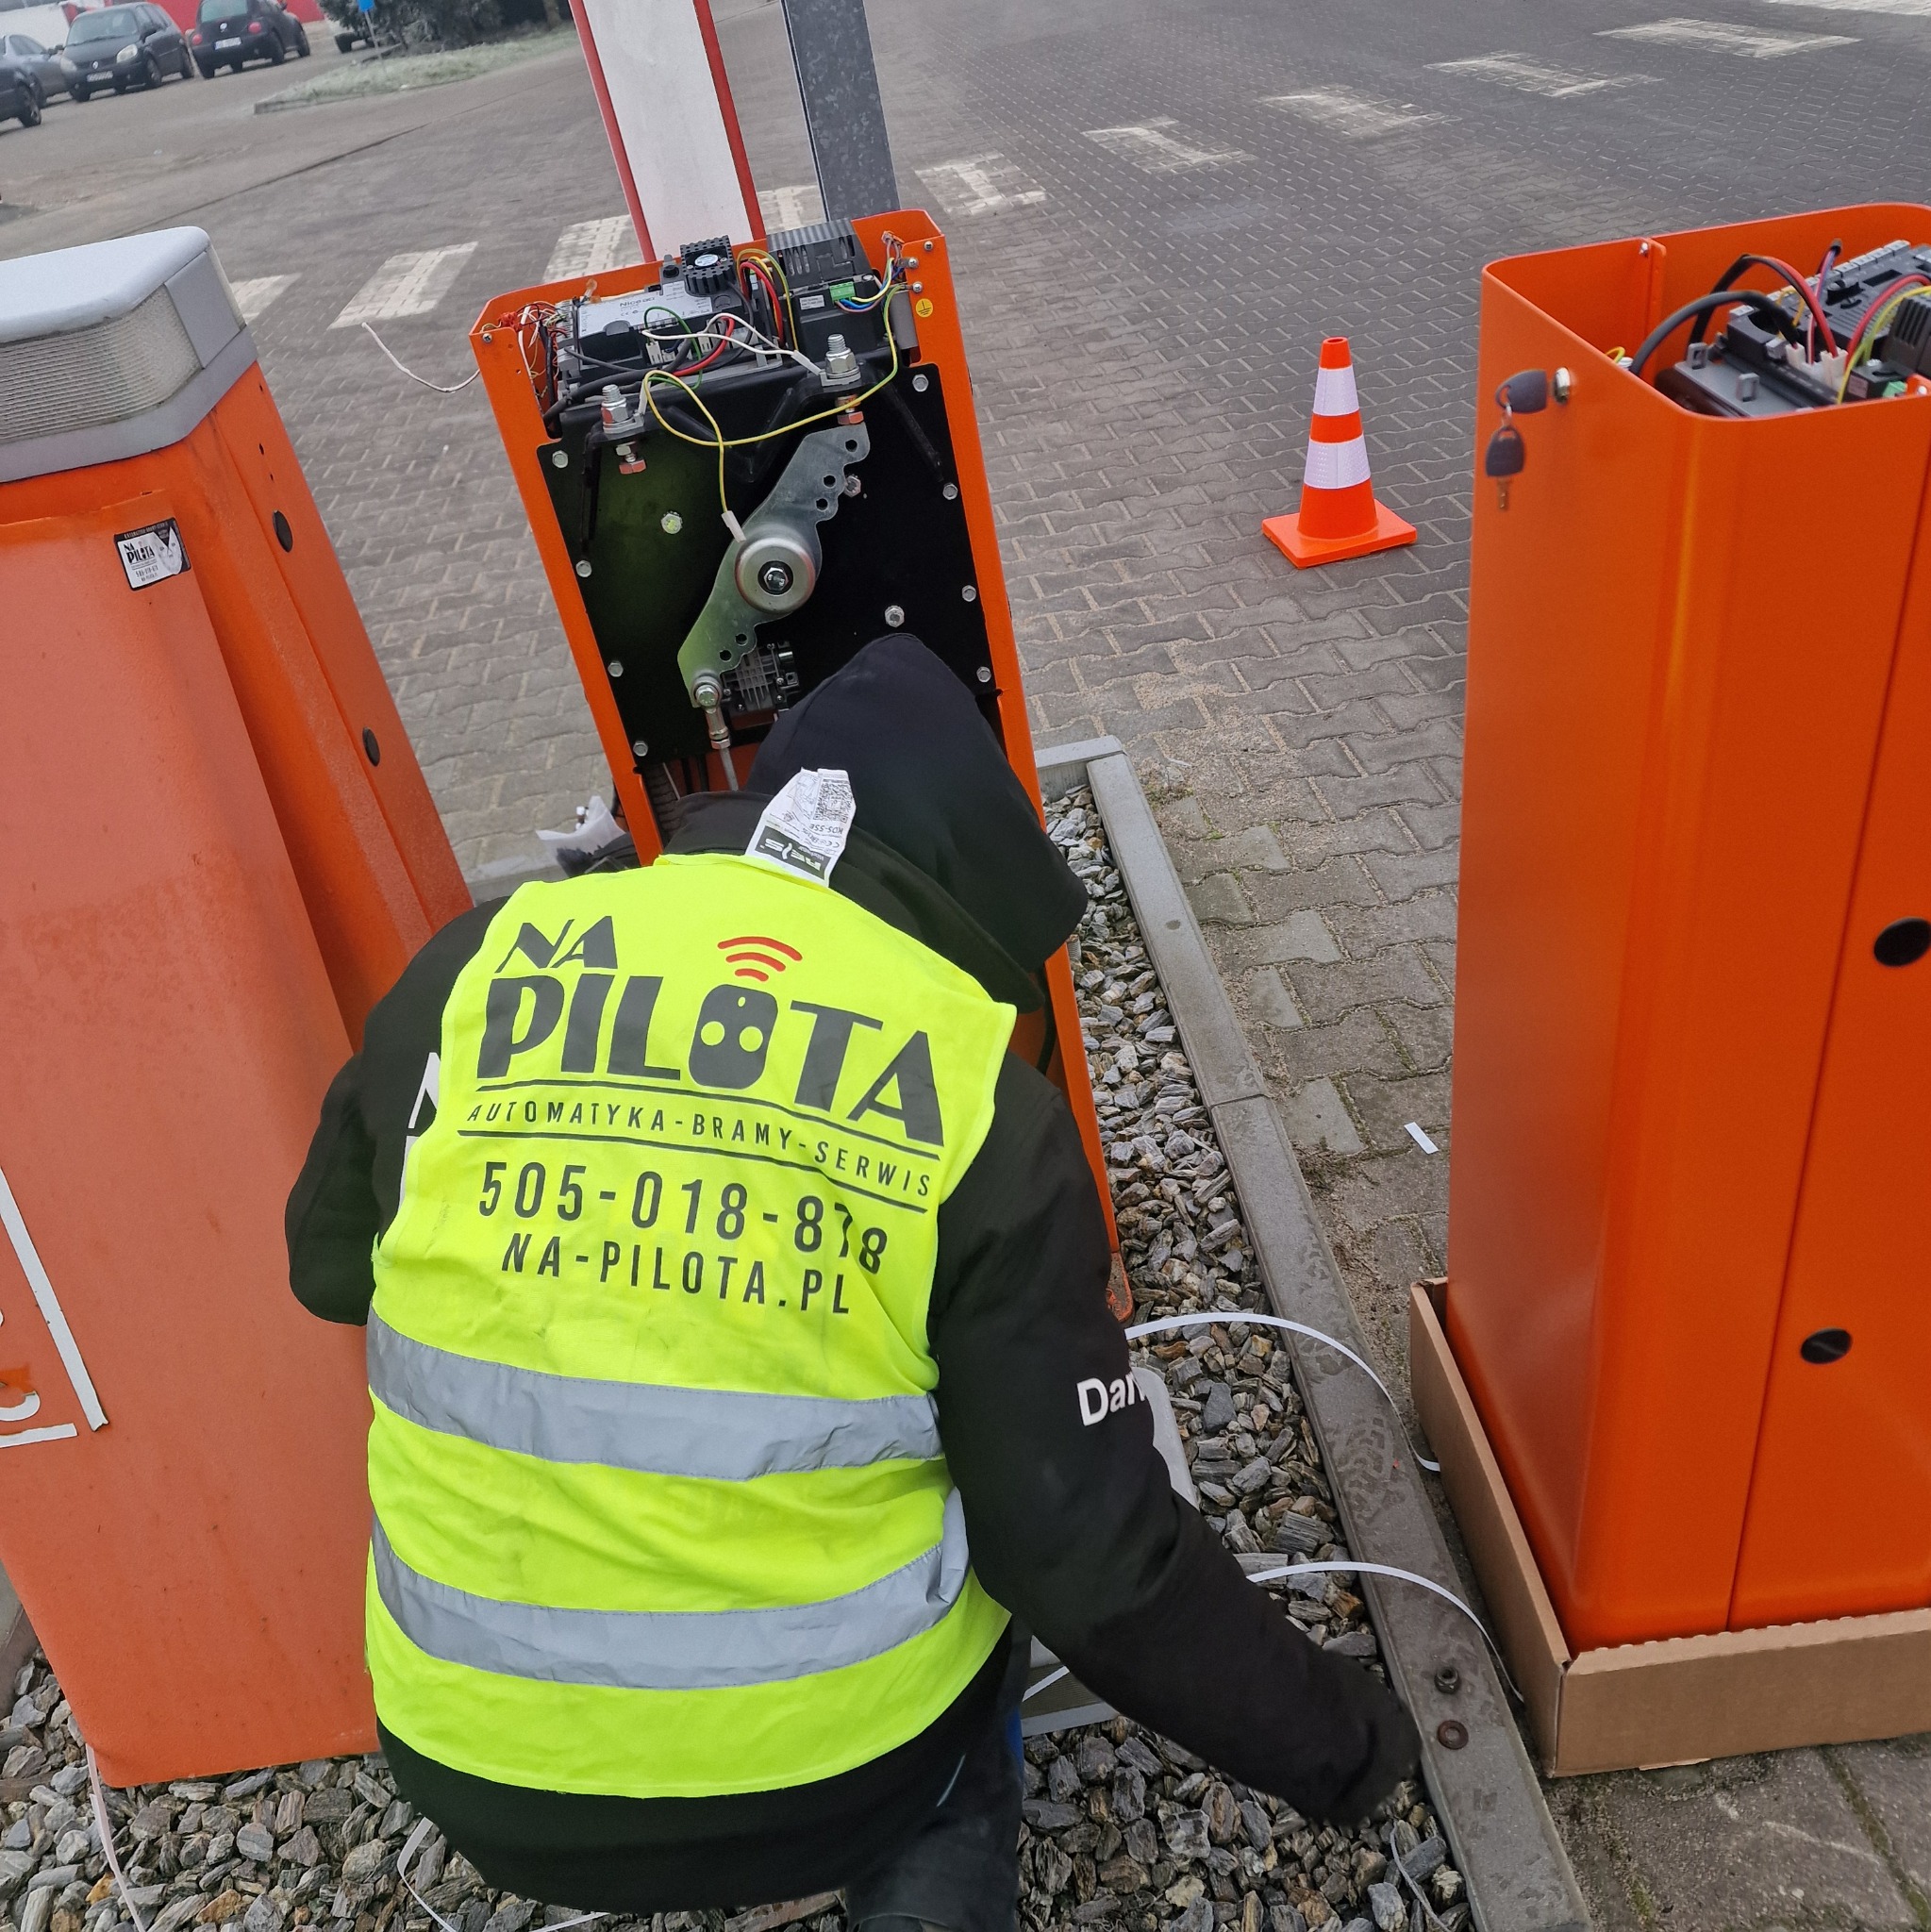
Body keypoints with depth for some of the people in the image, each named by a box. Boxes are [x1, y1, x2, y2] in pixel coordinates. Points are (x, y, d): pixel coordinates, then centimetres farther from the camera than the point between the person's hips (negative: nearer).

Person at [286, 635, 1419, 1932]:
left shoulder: (481, 963, -7)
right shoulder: (986, 1106, -14)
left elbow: (328, 1265, 9)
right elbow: (1092, 1560, -11)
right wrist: (1341, 1742, 4)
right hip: (832, 1778, -3)